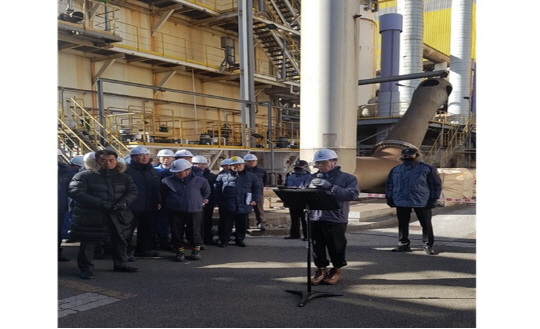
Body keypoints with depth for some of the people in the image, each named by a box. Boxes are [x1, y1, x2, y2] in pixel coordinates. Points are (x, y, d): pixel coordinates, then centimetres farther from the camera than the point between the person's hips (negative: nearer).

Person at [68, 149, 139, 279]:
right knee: (88, 243, 1)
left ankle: (121, 264, 31)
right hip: (91, 216, -4)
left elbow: (133, 191, 6)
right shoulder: (84, 176, -5)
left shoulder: (124, 177, 9)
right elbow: (75, 192, -15)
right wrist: (100, 203, -24)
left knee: (120, 240, 14)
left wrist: (124, 202, -18)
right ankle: (86, 268, 16)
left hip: (118, 215, 4)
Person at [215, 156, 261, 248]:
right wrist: (220, 201, 0)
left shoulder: (251, 176, 6)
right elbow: (217, 190, 6)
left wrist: (254, 199, 3)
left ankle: (240, 239, 29)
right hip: (227, 206, -1)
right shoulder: (224, 176, 2)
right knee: (226, 224, 5)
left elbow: (257, 188, 12)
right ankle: (224, 240, 20)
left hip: (243, 206, 1)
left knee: (242, 224, 12)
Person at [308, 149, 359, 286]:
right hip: (315, 219, 3)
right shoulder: (313, 177, 13)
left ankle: (336, 270, 28)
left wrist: (329, 186, -23)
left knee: (336, 247, 8)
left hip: (336, 219, -3)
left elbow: (352, 194, -16)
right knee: (317, 247, 8)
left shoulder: (347, 178, 1)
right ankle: (321, 269, 26)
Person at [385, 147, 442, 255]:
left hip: (421, 202, -3)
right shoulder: (395, 170, 9)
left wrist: (433, 199, -6)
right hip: (401, 202, 3)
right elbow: (389, 184, 16)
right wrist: (389, 198, 10)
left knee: (426, 225, 3)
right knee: (402, 224, 8)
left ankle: (428, 245, 15)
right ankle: (403, 244, 21)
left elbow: (436, 184, -1)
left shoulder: (427, 169, -3)